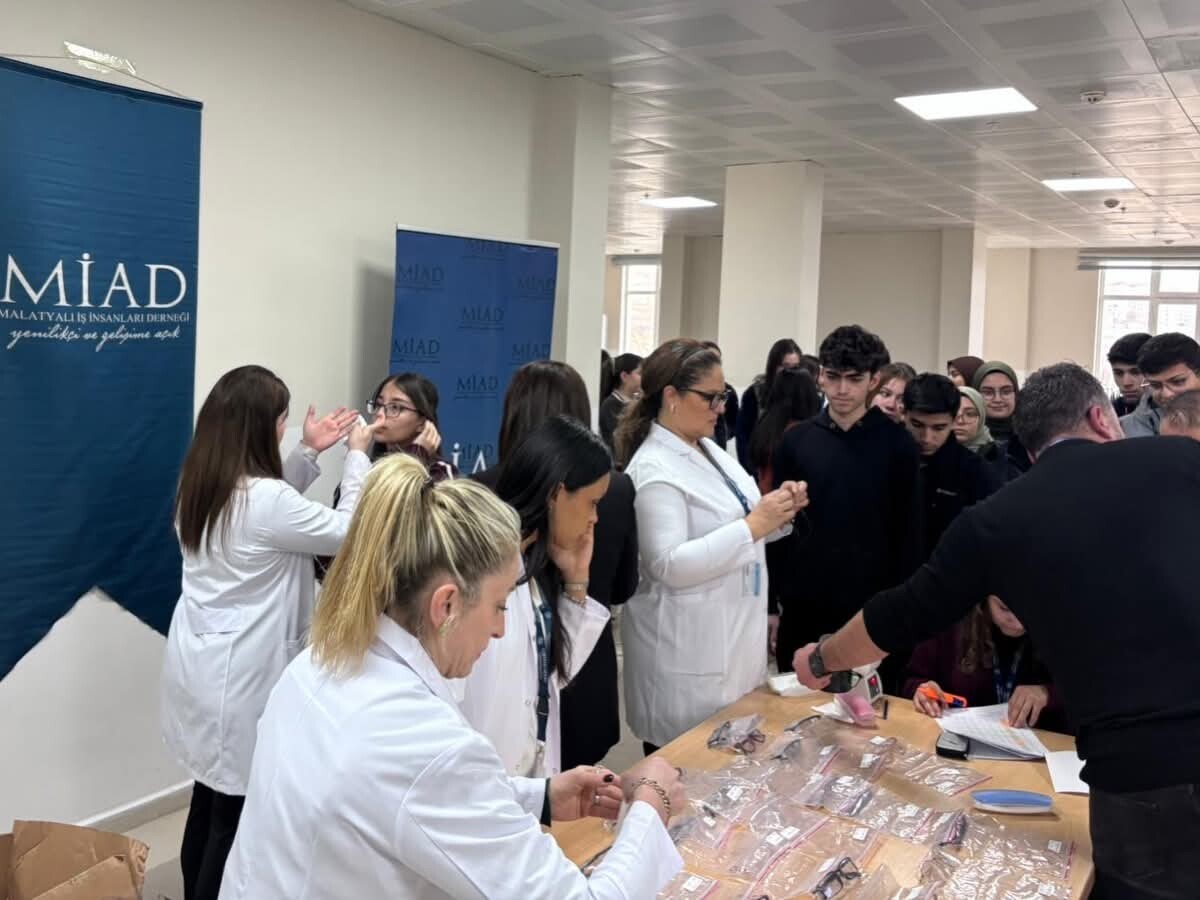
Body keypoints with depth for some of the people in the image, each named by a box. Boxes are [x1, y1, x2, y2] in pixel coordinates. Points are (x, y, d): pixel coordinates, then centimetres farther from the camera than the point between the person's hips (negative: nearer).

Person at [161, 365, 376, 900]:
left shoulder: (201, 485, 4)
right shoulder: (265, 497, -23)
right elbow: (348, 533, -12)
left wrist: (310, 452, 13)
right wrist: (358, 454, -3)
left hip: (200, 663, 9)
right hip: (240, 674, -9)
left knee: (208, 800, 20)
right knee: (235, 814, 5)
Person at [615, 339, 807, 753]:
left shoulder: (708, 448, 9)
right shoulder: (654, 469, -17)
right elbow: (669, 565, -24)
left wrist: (776, 513, -1)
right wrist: (754, 526, -25)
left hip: (733, 634, 9)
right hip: (688, 648, -8)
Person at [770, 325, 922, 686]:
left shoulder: (896, 443, -4)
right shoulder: (796, 440, 2)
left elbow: (909, 532, -2)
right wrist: (771, 604, 3)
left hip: (874, 608, -2)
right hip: (804, 605, 2)